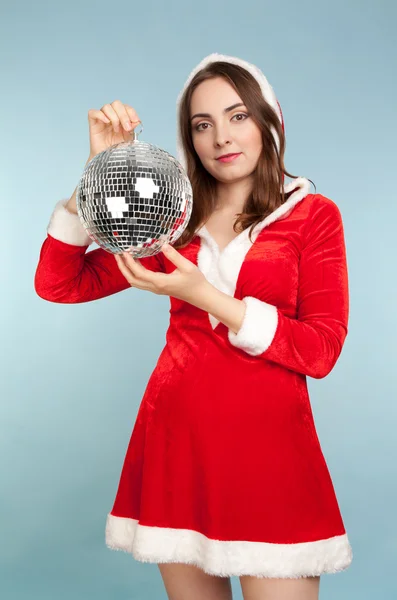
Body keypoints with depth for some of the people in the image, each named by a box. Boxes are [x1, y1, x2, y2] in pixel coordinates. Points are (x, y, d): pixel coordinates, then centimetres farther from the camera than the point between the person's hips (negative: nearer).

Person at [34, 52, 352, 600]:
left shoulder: (313, 215, 3)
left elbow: (323, 350, -7)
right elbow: (58, 283, 3)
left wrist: (205, 296, -16)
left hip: (267, 440, -3)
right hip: (176, 435, 3)